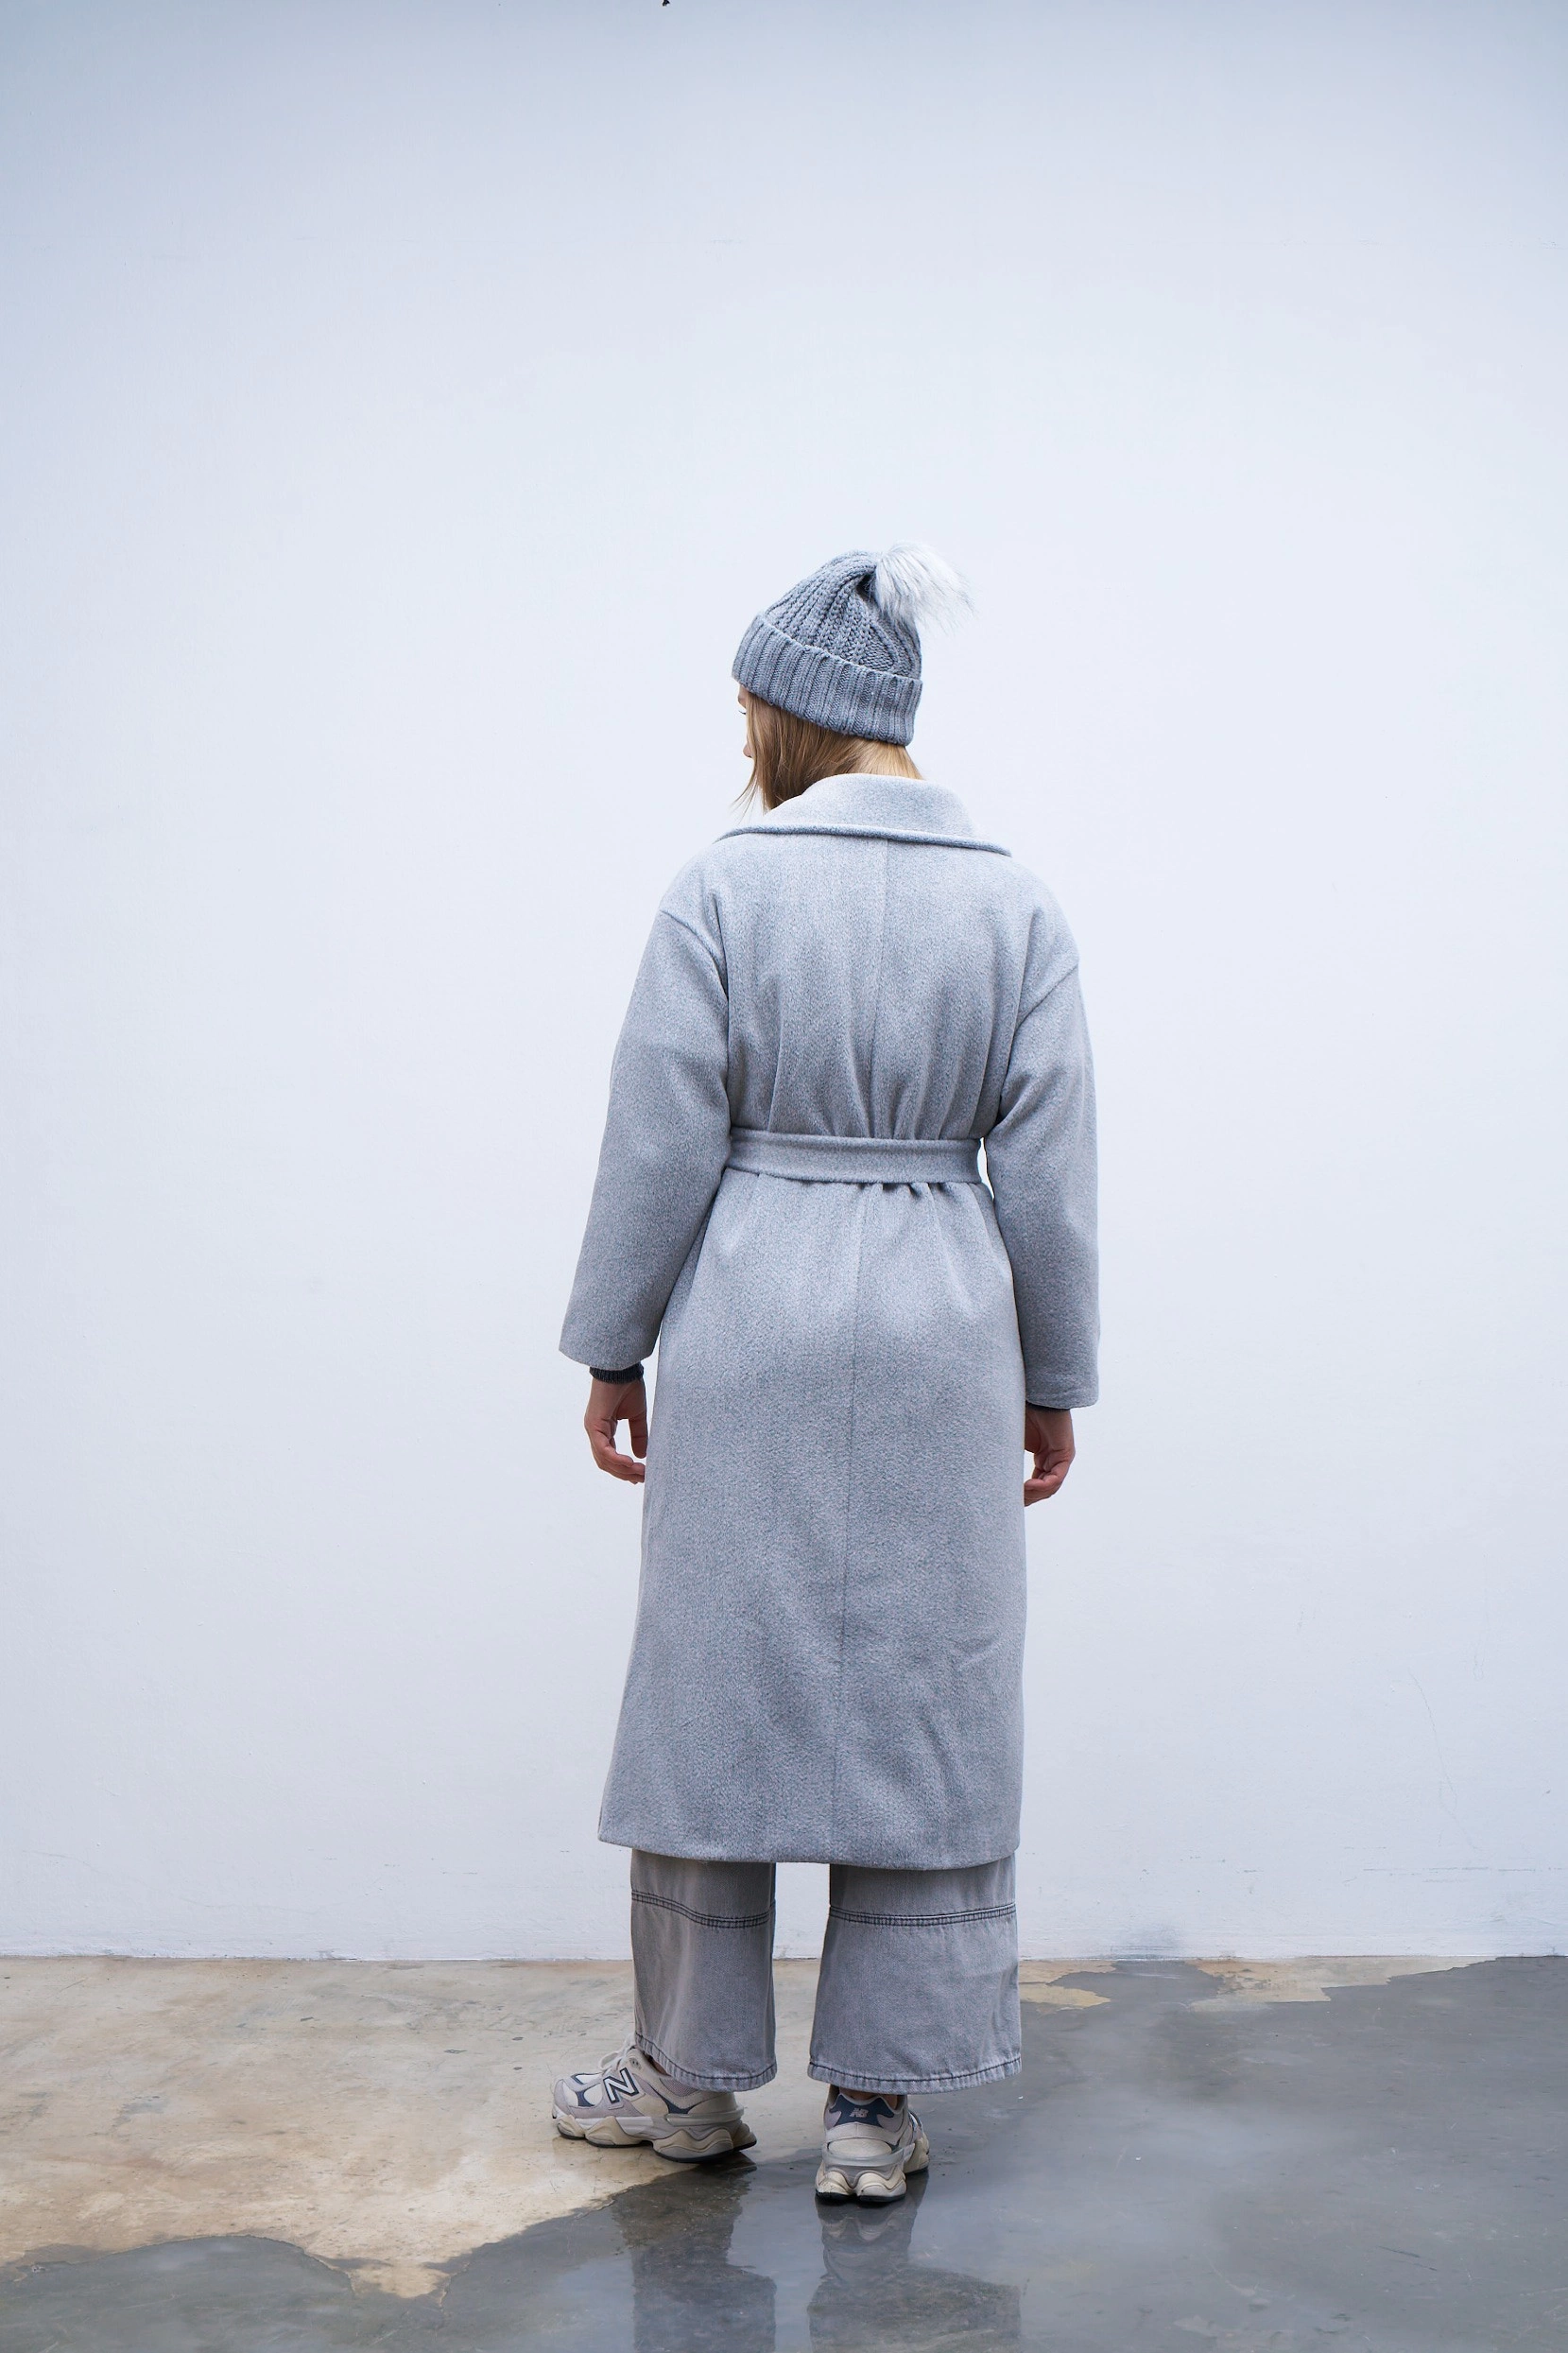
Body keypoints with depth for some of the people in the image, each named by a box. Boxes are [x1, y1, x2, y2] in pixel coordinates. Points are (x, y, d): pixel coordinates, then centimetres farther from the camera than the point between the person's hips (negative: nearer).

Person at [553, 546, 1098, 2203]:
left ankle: (695, 2075, 24)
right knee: (919, 1696, 9)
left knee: (717, 1680, 10)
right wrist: (1051, 1380, 11)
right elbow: (1048, 1174, 2)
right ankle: (874, 2109, 16)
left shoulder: (723, 890, -7)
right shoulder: (1017, 906, 1)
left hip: (751, 1328, -2)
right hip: (940, 1332, 2)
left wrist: (615, 1349, 4)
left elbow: (660, 1148, -6)